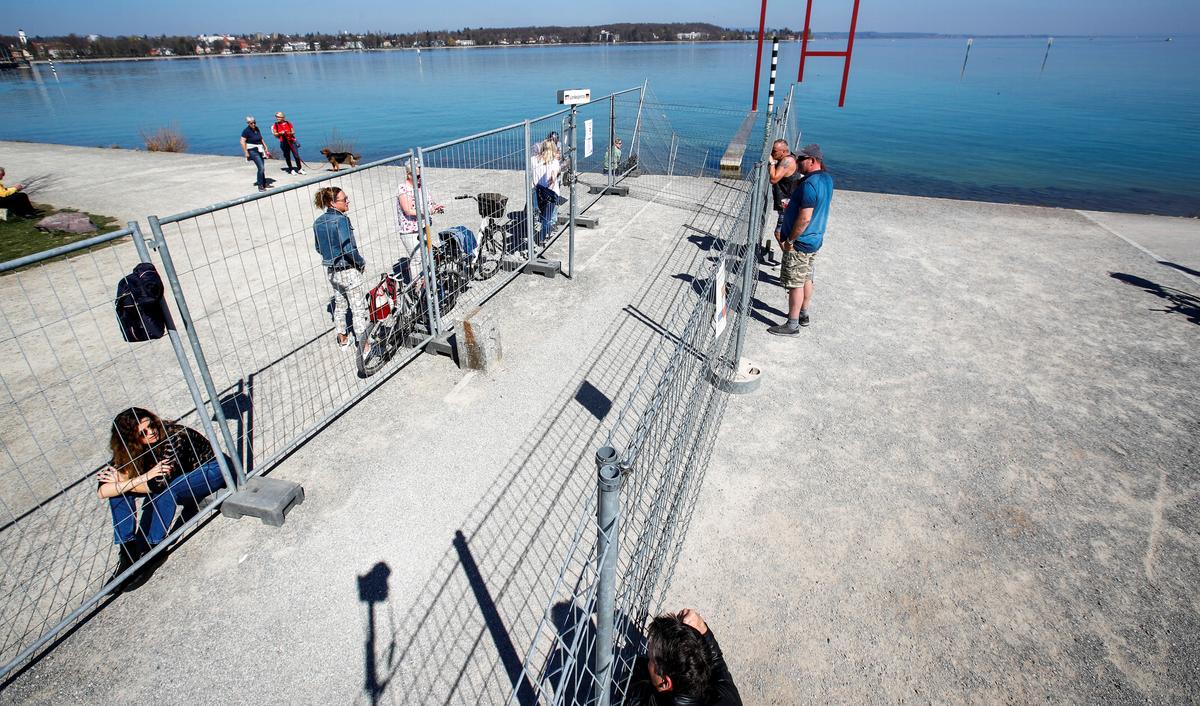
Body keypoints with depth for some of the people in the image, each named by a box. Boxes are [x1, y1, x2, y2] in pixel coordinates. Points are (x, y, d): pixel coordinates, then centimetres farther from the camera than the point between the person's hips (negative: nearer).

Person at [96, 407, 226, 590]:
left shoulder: (174, 437, -30)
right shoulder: (127, 451, -13)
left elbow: (159, 484, -33)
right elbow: (102, 491, -20)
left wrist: (121, 482, -21)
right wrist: (145, 477, -34)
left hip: (210, 470, -6)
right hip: (179, 478, 7)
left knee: (163, 490, -34)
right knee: (118, 490, -11)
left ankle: (148, 555, -22)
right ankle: (127, 553, -11)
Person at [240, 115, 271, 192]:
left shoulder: (256, 128, 6)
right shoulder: (246, 131, -13)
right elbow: (242, 142, -15)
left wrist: (265, 147, 21)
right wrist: (246, 153, -17)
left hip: (259, 150, 7)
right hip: (252, 151, -7)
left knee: (262, 168, 13)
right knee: (261, 167, -15)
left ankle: (264, 184, 27)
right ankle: (260, 186, -9)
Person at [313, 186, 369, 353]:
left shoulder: (318, 222, 2)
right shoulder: (341, 220, -22)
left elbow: (319, 248, 11)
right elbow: (349, 249, -27)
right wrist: (361, 263, -12)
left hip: (331, 270, 8)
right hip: (348, 271, -8)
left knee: (339, 305, 23)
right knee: (358, 308, 3)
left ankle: (343, 339, 37)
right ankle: (365, 346, 11)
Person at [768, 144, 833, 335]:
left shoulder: (810, 184, -24)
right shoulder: (827, 179, 7)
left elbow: (804, 218, -27)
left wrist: (789, 241, -18)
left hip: (800, 242, -10)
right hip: (814, 239, 10)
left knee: (795, 283, -2)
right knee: (806, 279, 20)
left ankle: (792, 325, 6)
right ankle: (803, 315, 33)